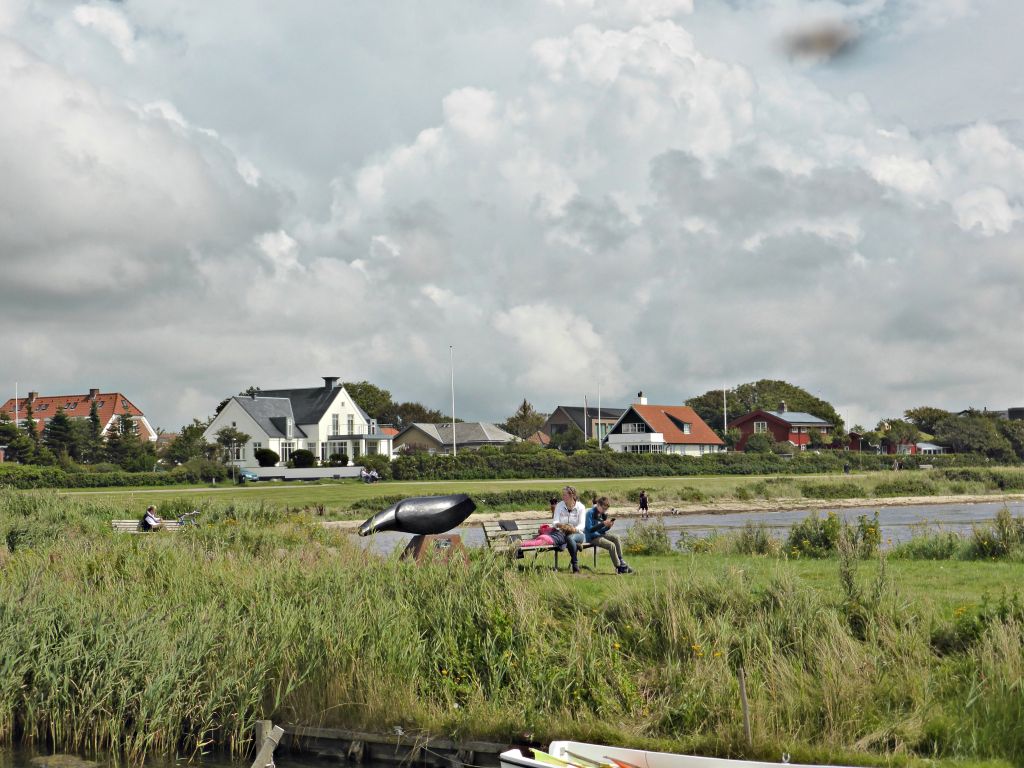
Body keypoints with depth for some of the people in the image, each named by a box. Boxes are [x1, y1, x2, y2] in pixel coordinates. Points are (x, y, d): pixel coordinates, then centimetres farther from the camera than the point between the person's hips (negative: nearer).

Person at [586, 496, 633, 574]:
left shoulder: (603, 514, 9)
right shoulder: (590, 513, -14)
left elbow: (602, 530, 12)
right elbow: (590, 529, -22)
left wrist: (608, 526, -9)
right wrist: (603, 524, -27)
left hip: (600, 534, 8)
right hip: (592, 537, -8)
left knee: (616, 538, -15)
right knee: (611, 545, -24)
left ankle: (621, 561, -12)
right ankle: (619, 567, -14)